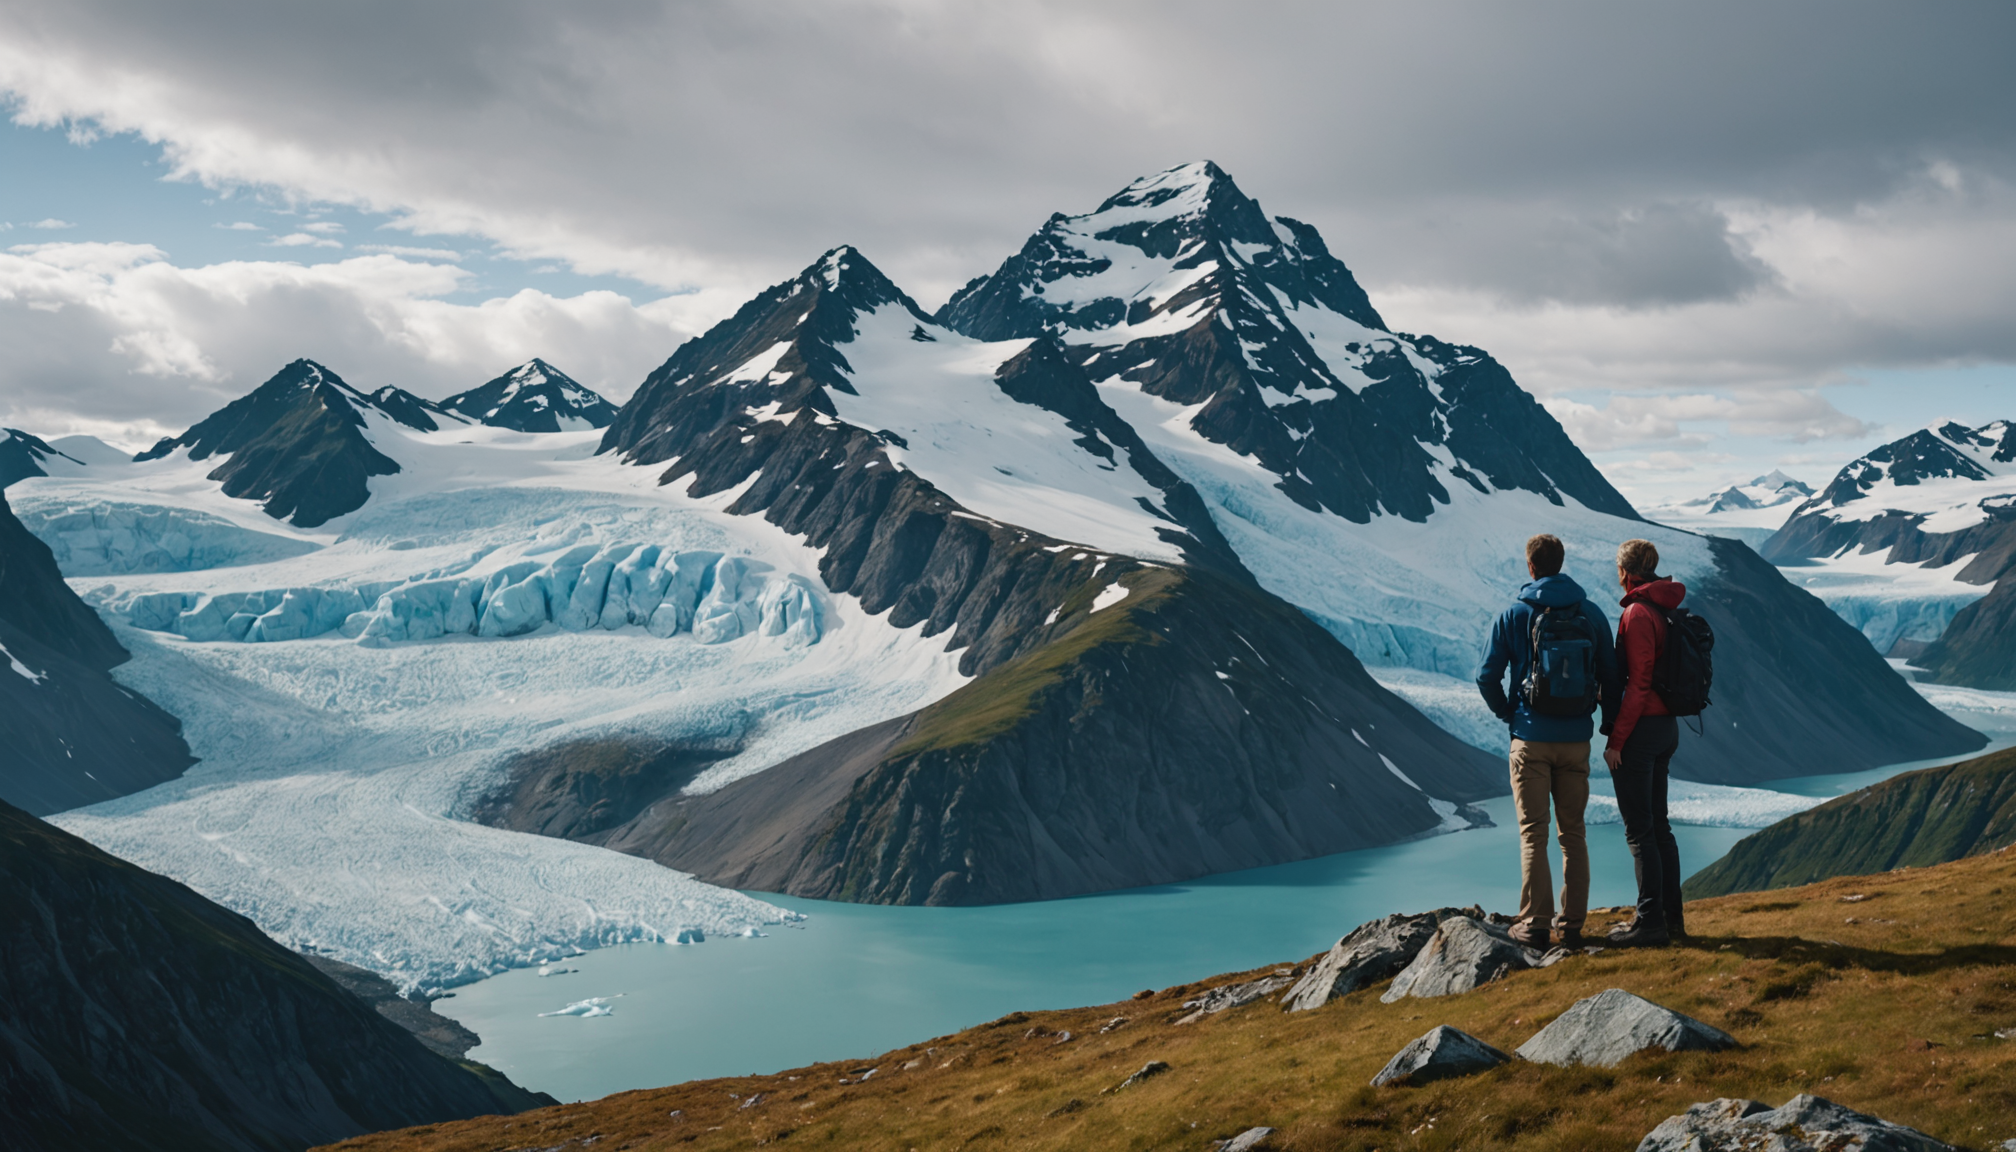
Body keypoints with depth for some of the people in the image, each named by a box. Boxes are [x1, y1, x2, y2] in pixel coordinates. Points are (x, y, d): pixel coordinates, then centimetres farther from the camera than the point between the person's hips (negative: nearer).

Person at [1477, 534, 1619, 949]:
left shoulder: (1514, 615, -6)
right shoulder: (1591, 614, 2)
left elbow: (1487, 677, -7)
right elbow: (1610, 676, 6)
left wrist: (1506, 713, 9)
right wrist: (1610, 723, 20)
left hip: (1531, 739, -3)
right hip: (1576, 739, 3)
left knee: (1533, 834, 3)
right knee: (1573, 833, 11)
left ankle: (1534, 923, 3)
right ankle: (1573, 923, 13)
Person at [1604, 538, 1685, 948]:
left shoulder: (1637, 614, -17)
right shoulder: (1665, 609, 11)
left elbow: (1638, 684, -20)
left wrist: (1616, 739, -16)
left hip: (1641, 728, -9)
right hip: (1667, 728, 9)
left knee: (1639, 830, -3)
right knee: (1658, 825, 15)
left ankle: (1650, 922, 0)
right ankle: (1672, 916, 20)